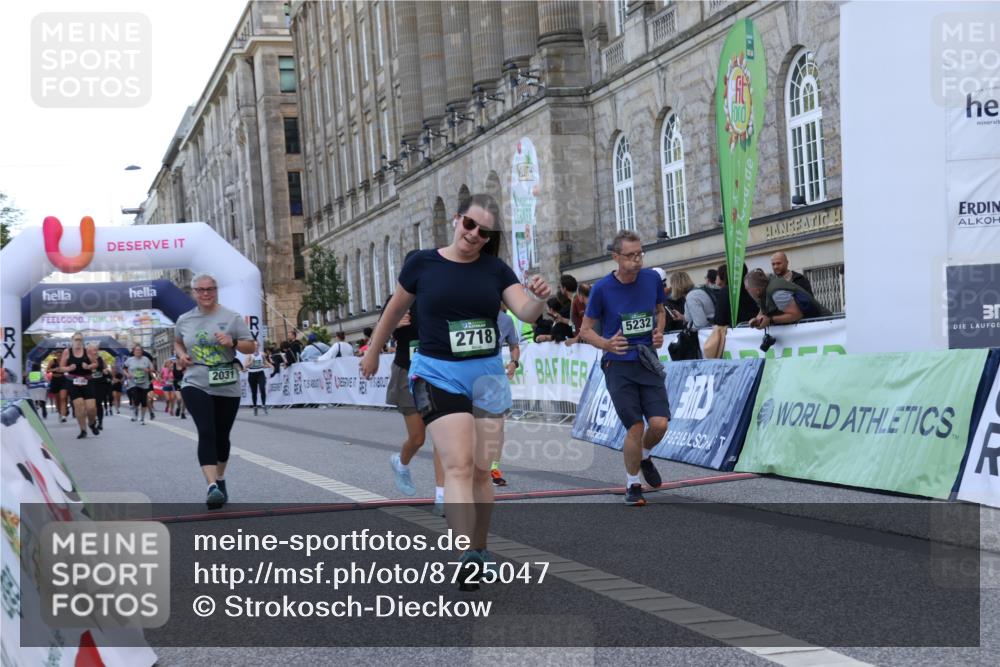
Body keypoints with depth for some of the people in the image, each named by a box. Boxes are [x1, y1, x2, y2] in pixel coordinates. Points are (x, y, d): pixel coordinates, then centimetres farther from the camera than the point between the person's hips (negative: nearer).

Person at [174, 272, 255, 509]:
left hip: (227, 388, 0)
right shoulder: (184, 320, 5)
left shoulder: (232, 317, -2)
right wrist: (181, 355, 4)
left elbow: (251, 347, 0)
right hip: (196, 385, 0)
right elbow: (177, 342, 25)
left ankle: (220, 480, 36)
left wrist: (233, 342, -19)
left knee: (222, 436, 13)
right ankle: (212, 486, -27)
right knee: (206, 433, -18)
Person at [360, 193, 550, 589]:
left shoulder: (495, 269, 3)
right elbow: (396, 308, 12)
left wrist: (538, 298, -29)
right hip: (438, 374, -3)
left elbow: (526, 313, -7)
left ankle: (479, 552, 24)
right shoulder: (422, 264, -2)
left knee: (481, 470, 10)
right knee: (459, 465, -16)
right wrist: (373, 351, 21)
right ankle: (467, 560, -21)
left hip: (487, 375, 3)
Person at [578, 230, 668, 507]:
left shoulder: (652, 279, 1)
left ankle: (644, 456, 26)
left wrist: (659, 332, -1)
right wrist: (607, 344, -19)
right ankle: (632, 486, 14)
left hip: (648, 361, 3)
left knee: (659, 424, -9)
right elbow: (586, 330, 0)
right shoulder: (602, 288, -9)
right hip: (618, 366, -3)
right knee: (635, 427, -7)